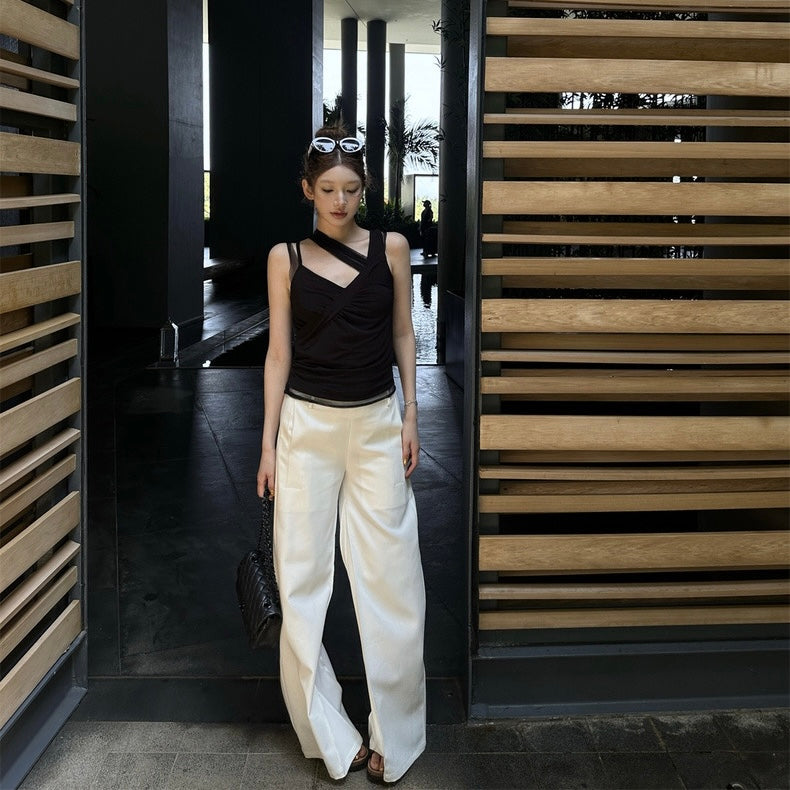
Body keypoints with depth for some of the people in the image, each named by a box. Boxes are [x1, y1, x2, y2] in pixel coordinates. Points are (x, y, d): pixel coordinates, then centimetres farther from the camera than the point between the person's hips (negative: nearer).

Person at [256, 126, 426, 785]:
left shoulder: (391, 248, 2)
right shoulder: (286, 258, 1)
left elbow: (403, 334, 8)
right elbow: (278, 351, 2)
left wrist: (410, 418, 2)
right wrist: (268, 442, -1)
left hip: (377, 425, 0)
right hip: (306, 424, 0)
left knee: (391, 577, 1)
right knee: (302, 579, 3)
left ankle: (394, 735, 15)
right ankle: (330, 735, 18)